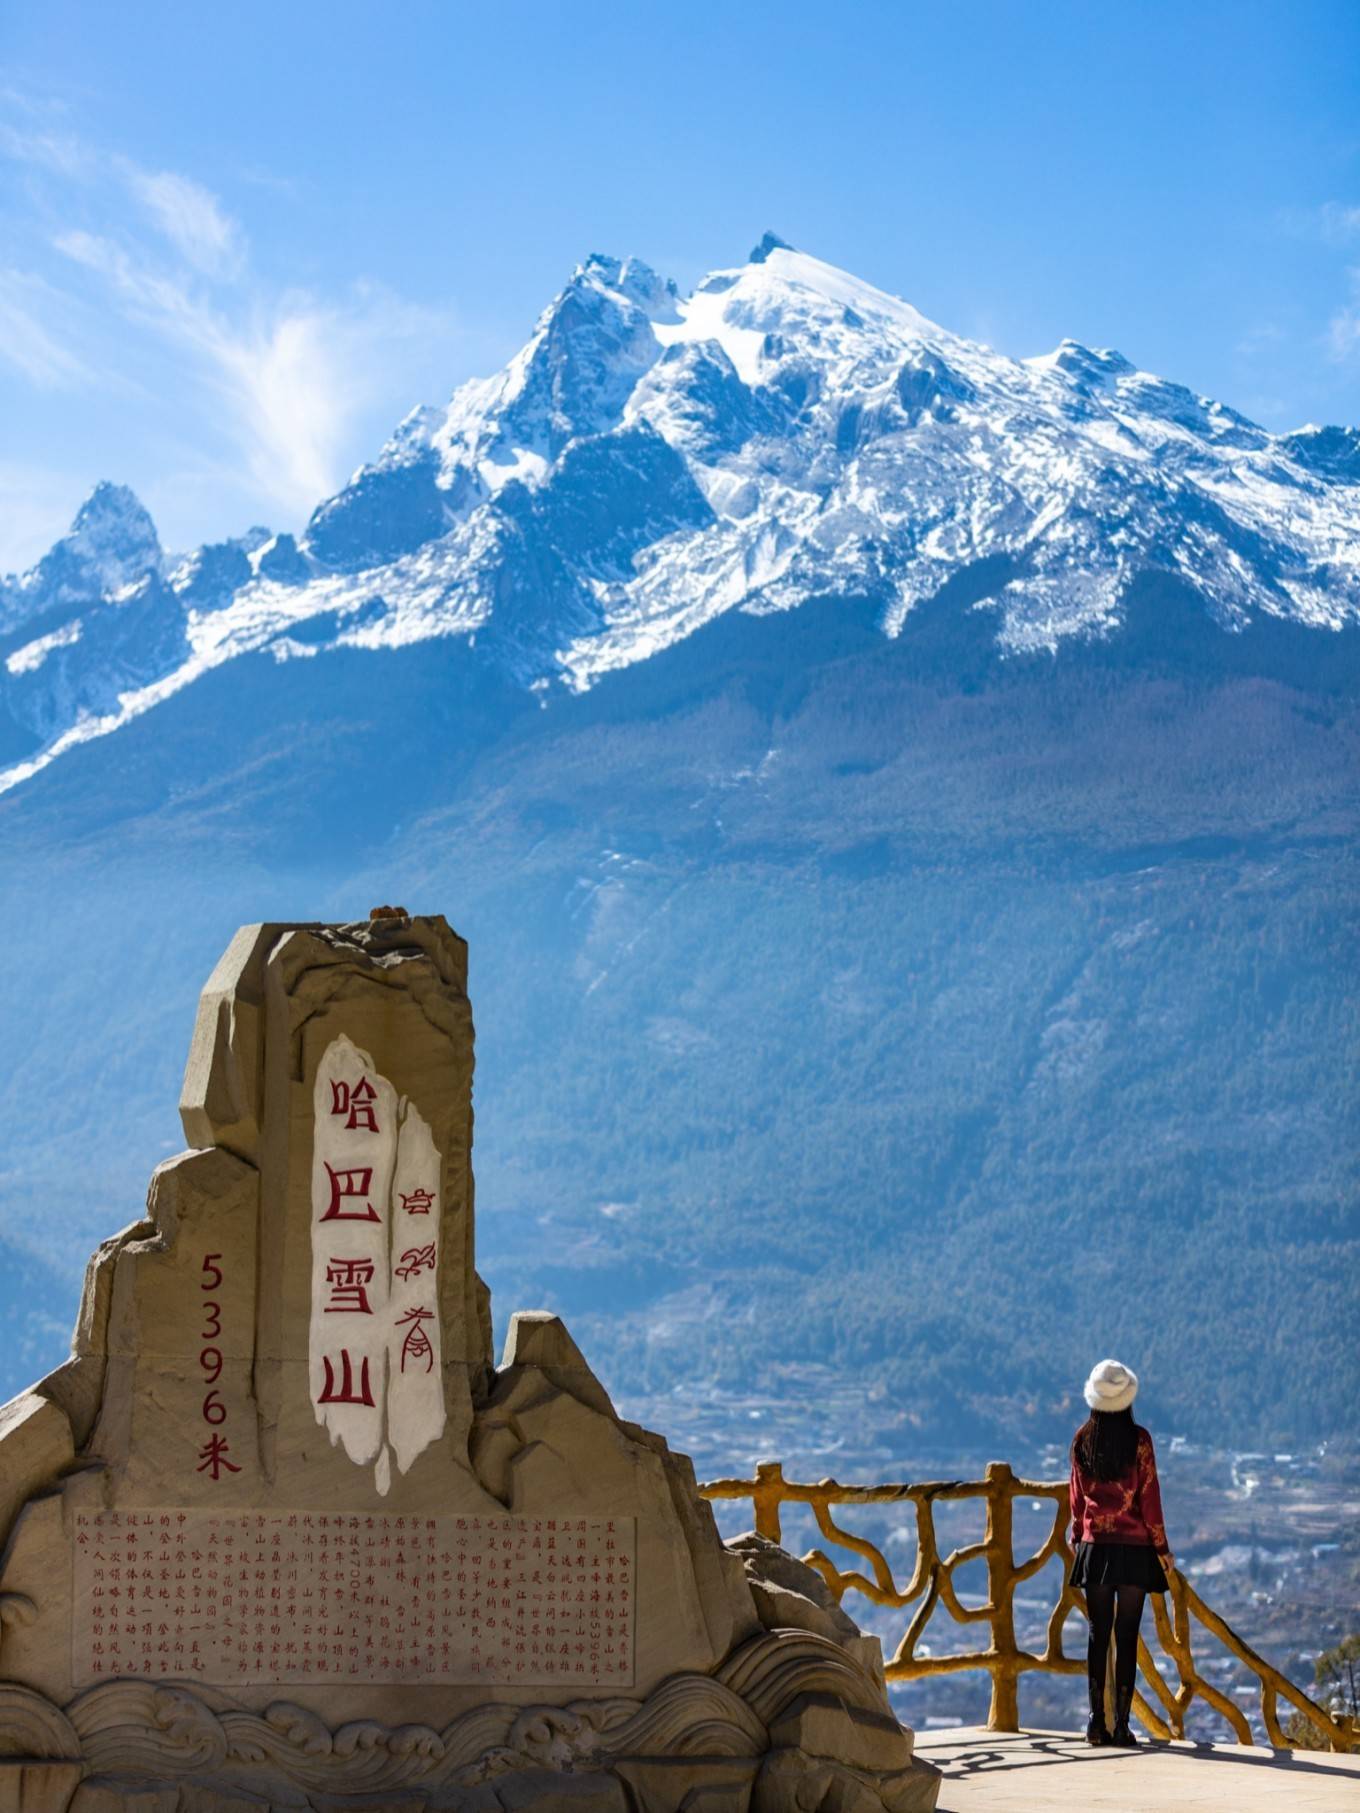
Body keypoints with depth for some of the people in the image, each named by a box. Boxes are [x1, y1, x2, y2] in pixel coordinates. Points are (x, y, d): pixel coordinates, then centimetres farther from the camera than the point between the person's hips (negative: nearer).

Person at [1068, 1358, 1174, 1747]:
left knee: (1098, 1632, 9)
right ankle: (1121, 1725, -1)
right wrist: (1162, 1547, 2)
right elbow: (1149, 1497, -7)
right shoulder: (1138, 1440, -9)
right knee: (1127, 1635, 0)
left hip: (1095, 1548, 3)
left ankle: (1097, 1722, 7)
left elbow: (1077, 1496, 8)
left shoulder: (1083, 1441, 0)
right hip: (1134, 1548, -3)